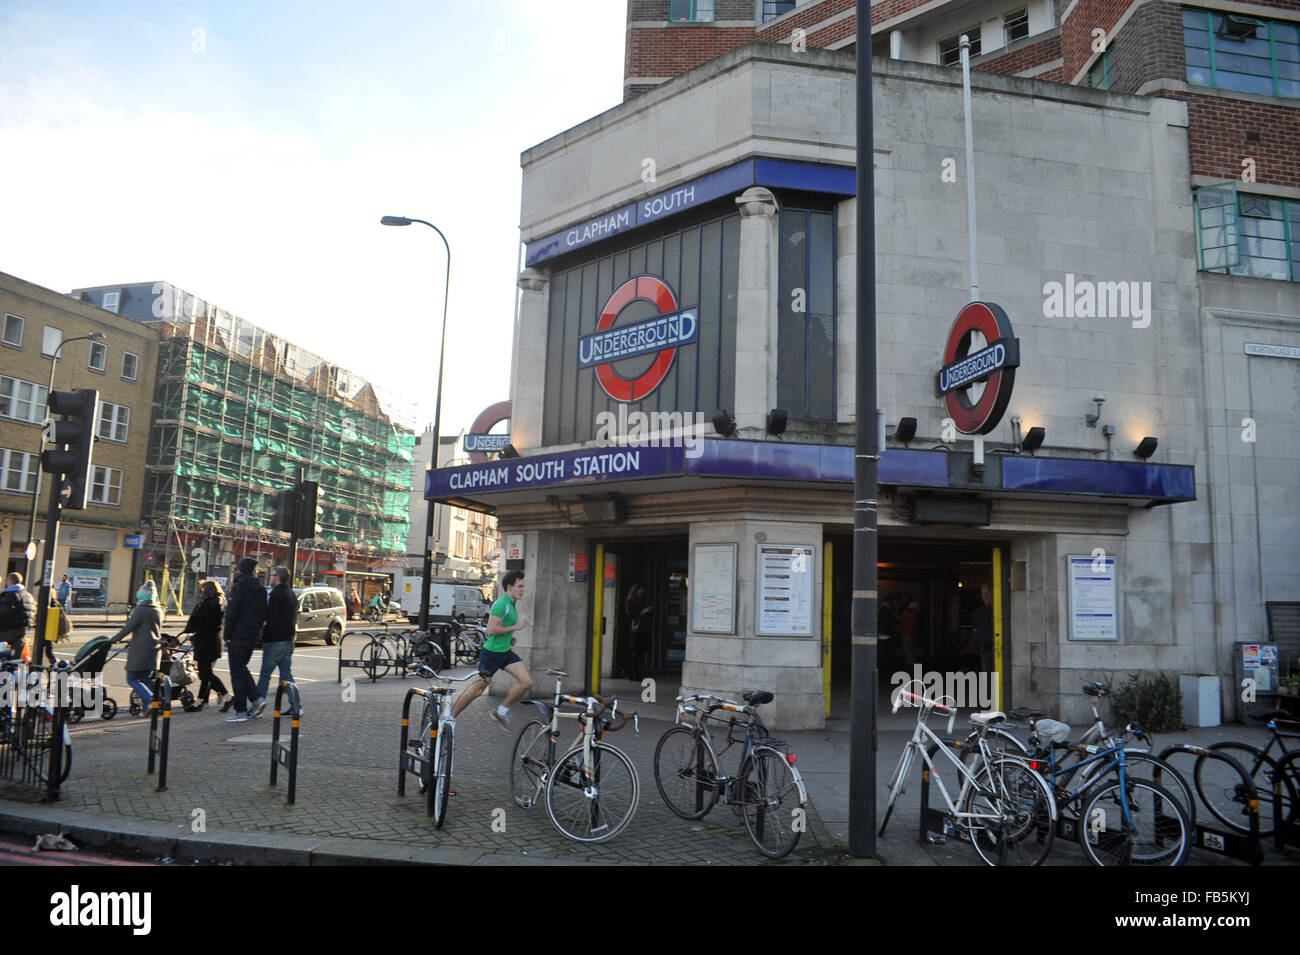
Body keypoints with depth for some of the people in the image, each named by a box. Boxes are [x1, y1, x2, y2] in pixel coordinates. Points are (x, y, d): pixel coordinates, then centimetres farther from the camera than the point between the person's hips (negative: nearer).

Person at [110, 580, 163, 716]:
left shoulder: (140, 610, -12)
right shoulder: (159, 610, 11)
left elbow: (128, 628, -13)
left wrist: (113, 639, 0)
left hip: (139, 651, -7)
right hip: (154, 651, 7)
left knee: (132, 679, 0)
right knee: (146, 679, 12)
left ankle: (150, 699, -16)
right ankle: (146, 708, 9)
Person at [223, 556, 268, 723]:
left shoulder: (238, 586, -12)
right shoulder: (261, 589, 10)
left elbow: (232, 613, -15)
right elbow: (263, 614, 13)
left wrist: (227, 636, -8)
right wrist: (257, 630, 16)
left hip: (238, 636, -7)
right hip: (253, 636, 7)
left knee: (237, 672, 0)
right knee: (242, 668, 21)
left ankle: (241, 711, 2)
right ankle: (256, 699, 7)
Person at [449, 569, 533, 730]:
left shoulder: (512, 604, 11)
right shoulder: (501, 604, -18)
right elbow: (491, 630, -25)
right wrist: (515, 627, -19)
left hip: (506, 652, 8)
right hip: (491, 652, -8)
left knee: (527, 682, -6)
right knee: (478, 689, 2)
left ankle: (501, 712, 8)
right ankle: (450, 716, 21)